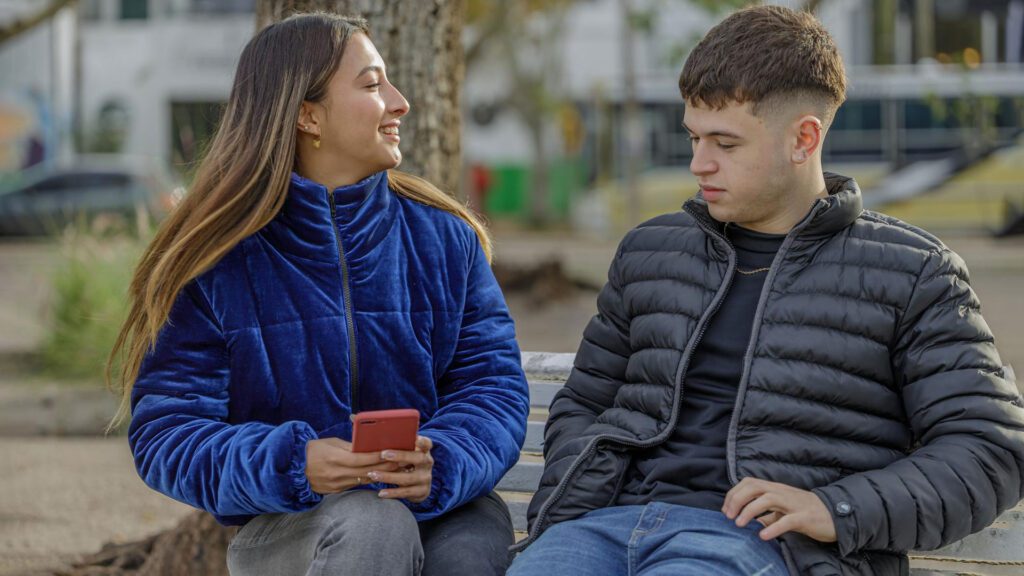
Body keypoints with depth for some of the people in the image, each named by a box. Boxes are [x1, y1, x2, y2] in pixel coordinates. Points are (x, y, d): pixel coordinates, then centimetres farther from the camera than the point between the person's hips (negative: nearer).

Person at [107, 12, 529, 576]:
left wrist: (439, 464, -21)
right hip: (286, 527, -1)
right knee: (373, 525, -35)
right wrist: (293, 466, -23)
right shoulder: (215, 263, 0)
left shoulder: (446, 238, 9)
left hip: (441, 506, 2)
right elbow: (164, 435, -4)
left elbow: (494, 386, 2)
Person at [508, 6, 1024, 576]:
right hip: (610, 521, 4)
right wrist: (566, 517, 7)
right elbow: (583, 402, 29)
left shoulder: (912, 272, 8)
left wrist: (835, 511, -11)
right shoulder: (650, 251, 22)